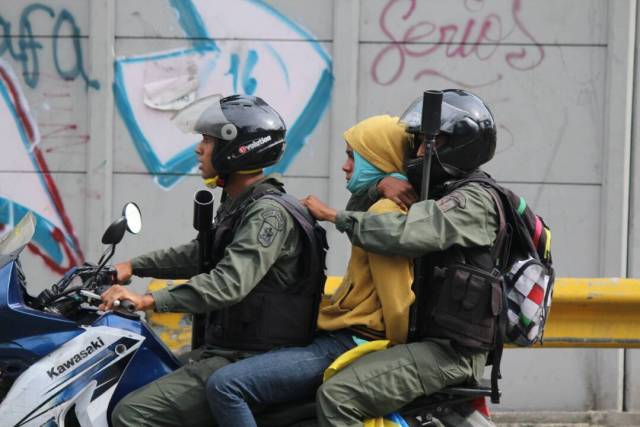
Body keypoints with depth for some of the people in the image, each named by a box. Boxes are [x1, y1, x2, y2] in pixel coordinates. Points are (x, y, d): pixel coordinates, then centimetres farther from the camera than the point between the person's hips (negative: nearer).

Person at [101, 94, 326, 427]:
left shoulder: (269, 212, -17)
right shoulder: (237, 206, 15)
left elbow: (229, 283, -30)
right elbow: (200, 254, 31)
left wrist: (150, 300, -35)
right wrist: (133, 267, 23)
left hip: (247, 361, -11)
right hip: (221, 350, 11)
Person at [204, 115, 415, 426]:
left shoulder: (383, 212, -14)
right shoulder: (379, 205, 17)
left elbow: (397, 298, -18)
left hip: (347, 345, -11)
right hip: (339, 338, 11)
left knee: (225, 385, -23)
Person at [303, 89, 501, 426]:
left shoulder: (473, 200, -12)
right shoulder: (440, 192, 19)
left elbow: (407, 233, -28)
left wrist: (334, 216, -18)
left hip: (449, 352, -10)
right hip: (432, 339, 10)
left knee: (337, 395, -25)